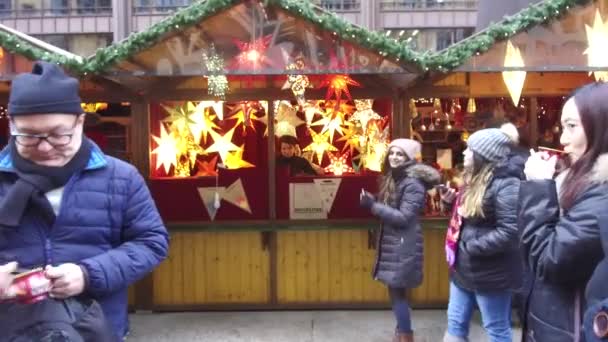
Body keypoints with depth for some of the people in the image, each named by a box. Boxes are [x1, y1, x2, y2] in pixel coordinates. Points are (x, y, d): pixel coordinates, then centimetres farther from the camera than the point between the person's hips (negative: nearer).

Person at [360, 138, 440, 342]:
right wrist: (372, 203, 3)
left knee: (397, 291, -6)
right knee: (395, 290, 14)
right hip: (392, 244, 9)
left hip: (403, 247, -9)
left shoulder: (413, 183, -15)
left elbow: (403, 218, -20)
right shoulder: (393, 178, 14)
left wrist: (373, 205, -20)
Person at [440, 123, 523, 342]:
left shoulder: (506, 185, -19)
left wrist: (472, 246, -24)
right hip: (464, 268, 9)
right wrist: (454, 202, 4)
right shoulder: (476, 180, 11)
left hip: (490, 274, -9)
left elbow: (509, 232, -28)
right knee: (455, 323, 16)